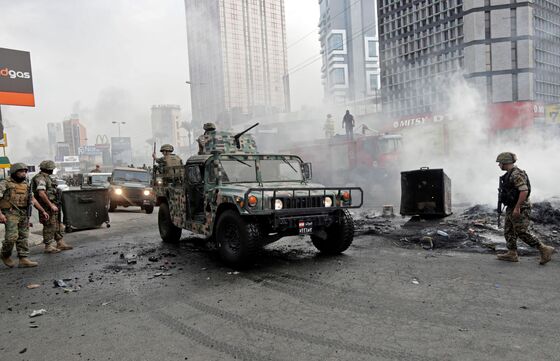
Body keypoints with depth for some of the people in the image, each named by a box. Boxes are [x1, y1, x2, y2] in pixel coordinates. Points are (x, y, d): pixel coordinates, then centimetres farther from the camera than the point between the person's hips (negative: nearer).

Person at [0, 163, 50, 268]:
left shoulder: (25, 185, 14)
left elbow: (32, 199, 19)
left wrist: (43, 211, 16)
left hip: (24, 215, 6)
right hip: (10, 213, -6)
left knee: (23, 237, 5)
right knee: (12, 236, -13)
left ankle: (24, 259, 9)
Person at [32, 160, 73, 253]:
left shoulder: (46, 177, 16)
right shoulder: (40, 178, -16)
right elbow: (41, 194, -26)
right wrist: (51, 205, -25)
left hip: (52, 205, 10)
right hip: (47, 207, -10)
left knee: (57, 225, 13)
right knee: (49, 227, -4)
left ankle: (61, 244, 20)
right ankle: (49, 247, 4)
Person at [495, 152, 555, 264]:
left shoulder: (516, 174, -19)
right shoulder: (509, 174, 13)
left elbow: (524, 191, -28)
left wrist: (517, 208, -27)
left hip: (519, 209, -10)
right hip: (511, 208, 10)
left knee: (522, 233, -8)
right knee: (508, 231, 10)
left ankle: (545, 250, 3)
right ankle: (512, 254, 15)